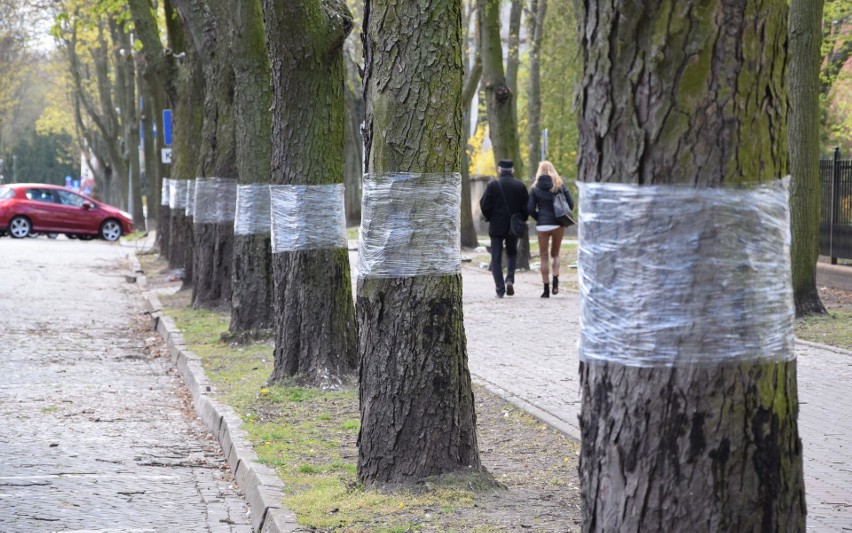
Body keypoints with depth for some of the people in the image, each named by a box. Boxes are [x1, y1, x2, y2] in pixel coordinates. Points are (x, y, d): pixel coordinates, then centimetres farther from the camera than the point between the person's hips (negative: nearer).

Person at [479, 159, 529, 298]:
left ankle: (500, 290, -1)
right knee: (512, 253, 22)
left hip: (497, 227, -2)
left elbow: (484, 205, -8)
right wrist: (521, 220, 13)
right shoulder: (520, 186, -2)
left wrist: (489, 218, 9)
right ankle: (510, 279, -1)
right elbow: (526, 207, -2)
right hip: (514, 227, 2)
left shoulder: (493, 185, -8)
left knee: (496, 259, 5)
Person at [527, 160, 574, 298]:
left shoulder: (535, 188, 0)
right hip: (558, 225, 1)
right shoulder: (560, 185, 1)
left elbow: (530, 208, -5)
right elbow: (570, 204, -3)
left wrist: (539, 218, 10)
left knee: (544, 257, 6)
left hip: (542, 225, -1)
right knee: (555, 254, 15)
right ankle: (555, 281, -10)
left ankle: (546, 289, 2)